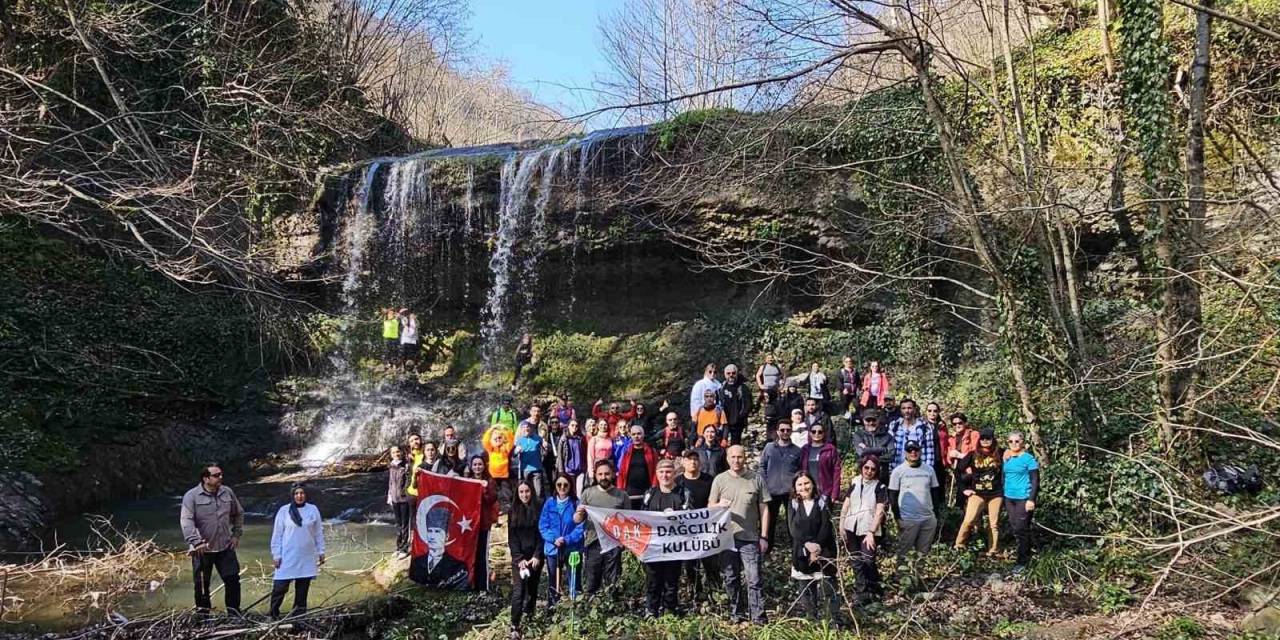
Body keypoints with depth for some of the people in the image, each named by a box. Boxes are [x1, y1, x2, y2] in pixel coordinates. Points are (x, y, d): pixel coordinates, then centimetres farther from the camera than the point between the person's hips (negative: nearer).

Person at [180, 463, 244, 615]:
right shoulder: (192, 496, -10)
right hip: (202, 549, -4)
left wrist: (237, 534, 10)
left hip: (226, 547, 4)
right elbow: (186, 521, -20)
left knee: (233, 580, 5)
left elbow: (238, 514, 18)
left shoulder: (228, 493, 4)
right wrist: (196, 541, -30)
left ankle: (234, 612, 18)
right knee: (202, 584, 6)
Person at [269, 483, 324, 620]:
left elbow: (319, 533, 9)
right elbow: (277, 534, 1)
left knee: (302, 589, 8)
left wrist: (321, 552, 9)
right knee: (280, 587, -6)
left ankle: (299, 615, 18)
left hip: (307, 558, 2)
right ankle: (274, 616, 6)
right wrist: (276, 554, -3)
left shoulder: (313, 510, 3)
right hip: (287, 557, -2)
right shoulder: (284, 511, -3)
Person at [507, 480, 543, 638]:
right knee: (518, 590, -10)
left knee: (532, 588, 8)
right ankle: (514, 626, -13)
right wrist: (519, 558, -11)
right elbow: (512, 537, -1)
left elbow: (542, 534, -1)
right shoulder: (513, 511, 3)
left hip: (535, 556, 1)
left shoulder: (539, 509, 1)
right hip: (519, 557, -1)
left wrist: (537, 556, -11)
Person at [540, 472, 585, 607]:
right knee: (552, 582, 11)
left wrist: (567, 539, -19)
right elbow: (543, 525, 1)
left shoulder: (576, 503, -5)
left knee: (574, 581, 1)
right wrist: (554, 539, -14)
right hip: (552, 549, 3)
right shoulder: (549, 503, 3)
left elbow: (580, 526, -8)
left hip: (572, 549, -3)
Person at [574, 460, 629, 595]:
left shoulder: (622, 496, 6)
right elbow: (577, 520, 7)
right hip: (593, 543, 1)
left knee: (613, 584, 1)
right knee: (592, 584, 3)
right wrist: (579, 513, -16)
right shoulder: (588, 493, 8)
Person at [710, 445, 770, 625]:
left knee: (754, 580, -4)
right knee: (731, 579, 11)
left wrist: (764, 536, 0)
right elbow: (710, 507, 8)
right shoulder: (720, 479, 4)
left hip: (750, 538, -2)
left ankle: (758, 617, 1)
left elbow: (764, 509, 4)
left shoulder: (756, 480, 1)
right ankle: (736, 614, 24)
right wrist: (719, 505, -16)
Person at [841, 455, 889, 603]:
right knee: (857, 562, 8)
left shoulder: (880, 487, -4)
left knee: (868, 561, -10)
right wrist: (841, 525, 2)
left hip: (869, 530, -4)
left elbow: (879, 512, -13)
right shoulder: (855, 483, 8)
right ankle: (863, 593, 19)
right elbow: (846, 505, 10)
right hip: (851, 528, 4)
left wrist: (871, 532, -22)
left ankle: (873, 590, 11)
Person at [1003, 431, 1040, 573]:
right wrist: (1002, 496, 18)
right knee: (1013, 528, 10)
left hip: (1024, 498, -6)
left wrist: (1031, 499, -16)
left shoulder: (1029, 458, -7)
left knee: (1021, 529, -7)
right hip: (1009, 498, 6)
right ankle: (1026, 553, 25)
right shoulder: (1007, 458, 10)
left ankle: (1022, 561, -1)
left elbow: (1035, 480, -9)